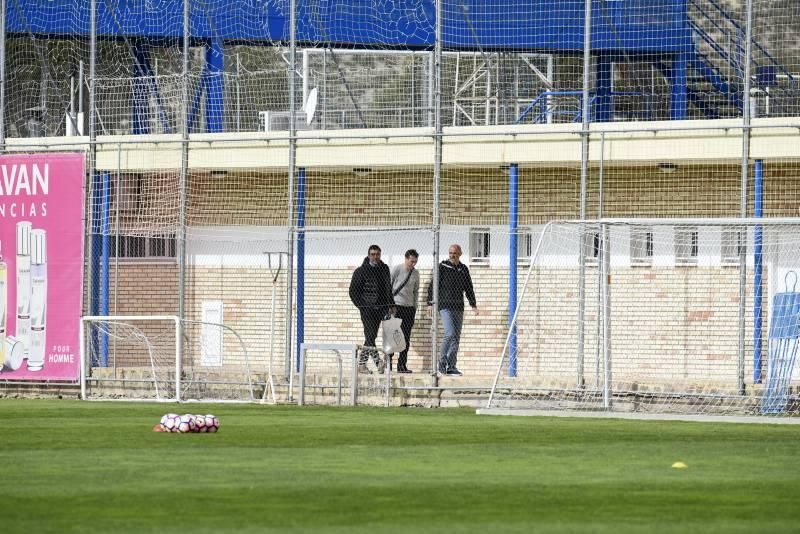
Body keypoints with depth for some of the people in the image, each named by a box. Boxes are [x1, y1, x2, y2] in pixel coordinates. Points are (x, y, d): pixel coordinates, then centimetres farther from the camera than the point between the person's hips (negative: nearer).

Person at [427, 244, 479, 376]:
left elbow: (469, 289, 20)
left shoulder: (463, 269, 13)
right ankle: (442, 362, -3)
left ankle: (451, 367, 6)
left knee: (456, 337, 3)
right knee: (450, 334, -17)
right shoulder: (442, 267, -1)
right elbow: (433, 286, -2)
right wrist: (430, 303, -8)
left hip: (458, 307, 5)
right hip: (445, 306, -5)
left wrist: (473, 305, 14)